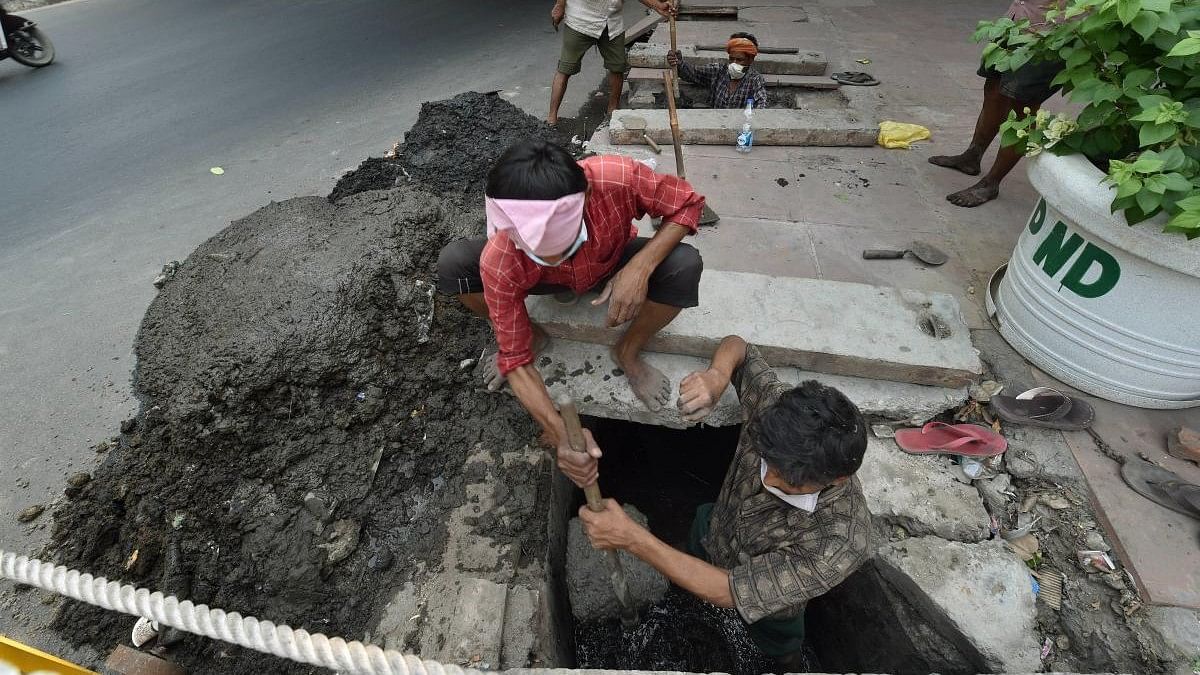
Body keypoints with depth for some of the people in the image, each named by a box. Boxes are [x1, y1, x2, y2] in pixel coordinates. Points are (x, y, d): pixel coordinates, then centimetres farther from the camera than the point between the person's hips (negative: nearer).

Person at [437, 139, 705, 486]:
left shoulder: (616, 178, -40)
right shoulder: (499, 262, -36)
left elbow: (688, 202, -22)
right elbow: (516, 361, -27)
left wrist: (641, 266, -39)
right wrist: (560, 436, -40)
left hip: (615, 268, 1)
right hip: (548, 284, 0)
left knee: (685, 265, -32)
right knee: (452, 263, -25)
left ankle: (628, 352, -1)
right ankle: (533, 335, 4)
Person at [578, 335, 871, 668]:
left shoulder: (842, 543, -46)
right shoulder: (776, 405, -36)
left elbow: (727, 592, -41)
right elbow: (736, 345, -17)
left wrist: (632, 538, -45)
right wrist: (717, 375, -40)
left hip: (770, 600, -2)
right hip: (711, 530, 3)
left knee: (779, 643, 34)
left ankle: (785, 655, 68)